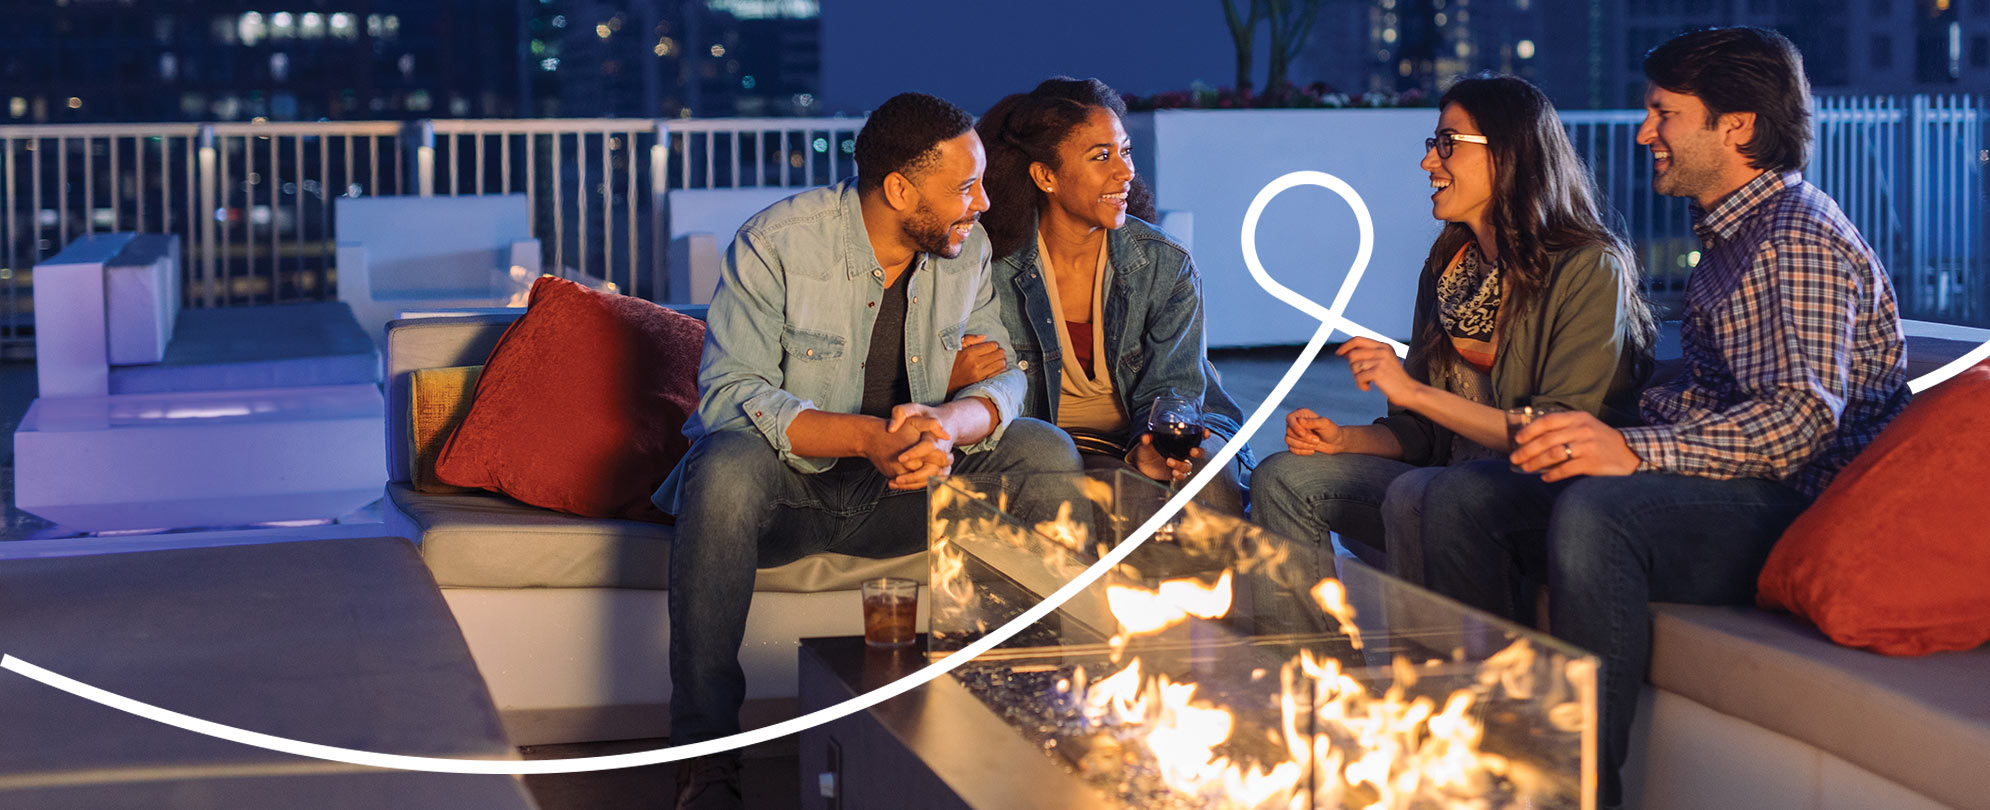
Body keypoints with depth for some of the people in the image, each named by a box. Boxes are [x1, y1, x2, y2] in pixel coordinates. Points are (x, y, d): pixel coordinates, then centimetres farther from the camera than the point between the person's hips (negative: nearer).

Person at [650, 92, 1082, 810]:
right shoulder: (775, 243, -16)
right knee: (726, 464, -38)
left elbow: (1006, 376, -5)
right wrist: (867, 437, -36)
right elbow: (727, 394, -22)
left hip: (900, 485, 4)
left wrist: (949, 422, -31)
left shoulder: (968, 249, -1)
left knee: (1048, 454, -16)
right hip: (784, 483, -4)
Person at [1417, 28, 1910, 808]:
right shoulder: (1727, 238, 21)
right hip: (1724, 493, 10)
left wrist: (1638, 451, -35)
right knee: (1460, 496, -5)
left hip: (1792, 512, -9)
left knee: (1596, 511, -37)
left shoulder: (1801, 239, -11)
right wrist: (1607, 427, 10)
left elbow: (1804, 414, -24)